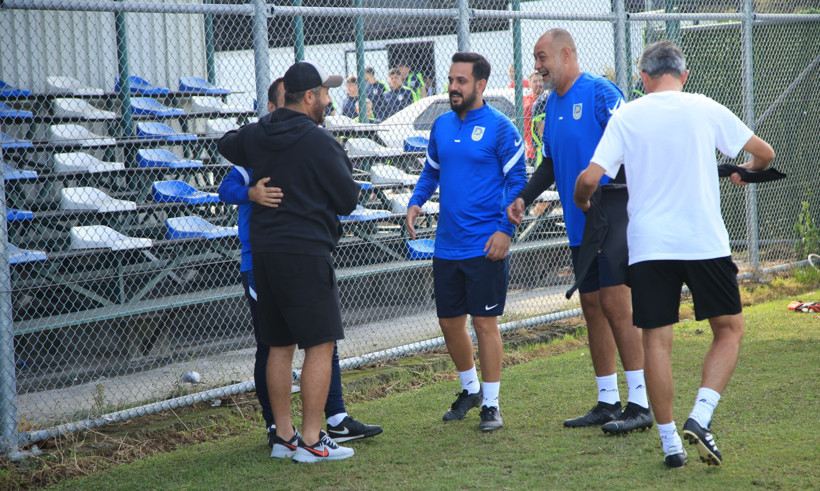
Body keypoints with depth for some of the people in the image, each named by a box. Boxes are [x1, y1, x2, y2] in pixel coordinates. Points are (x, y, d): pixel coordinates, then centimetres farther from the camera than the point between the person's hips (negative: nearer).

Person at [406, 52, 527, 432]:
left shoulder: (500, 128, -8)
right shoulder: (441, 125, 10)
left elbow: (517, 181, -8)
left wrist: (505, 229, -17)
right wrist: (416, 202, 4)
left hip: (485, 246, -6)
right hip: (447, 245, 6)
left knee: (485, 322, -2)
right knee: (450, 322, 12)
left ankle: (491, 403, 8)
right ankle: (470, 389, 33)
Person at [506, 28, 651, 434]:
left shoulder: (600, 93, -11)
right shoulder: (552, 103, 15)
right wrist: (524, 198, 12)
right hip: (579, 226, 8)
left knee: (615, 305, -10)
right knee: (592, 308, 10)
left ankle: (640, 404, -6)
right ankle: (607, 401, 18)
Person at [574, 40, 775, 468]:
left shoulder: (626, 116, 2)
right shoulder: (705, 109, 3)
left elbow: (589, 179, -5)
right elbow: (765, 153, 10)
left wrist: (581, 202, 18)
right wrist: (745, 172, 33)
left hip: (648, 244, 1)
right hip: (704, 241, -1)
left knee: (656, 340, 6)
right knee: (729, 329, 12)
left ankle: (670, 441, 6)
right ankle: (700, 417, -6)